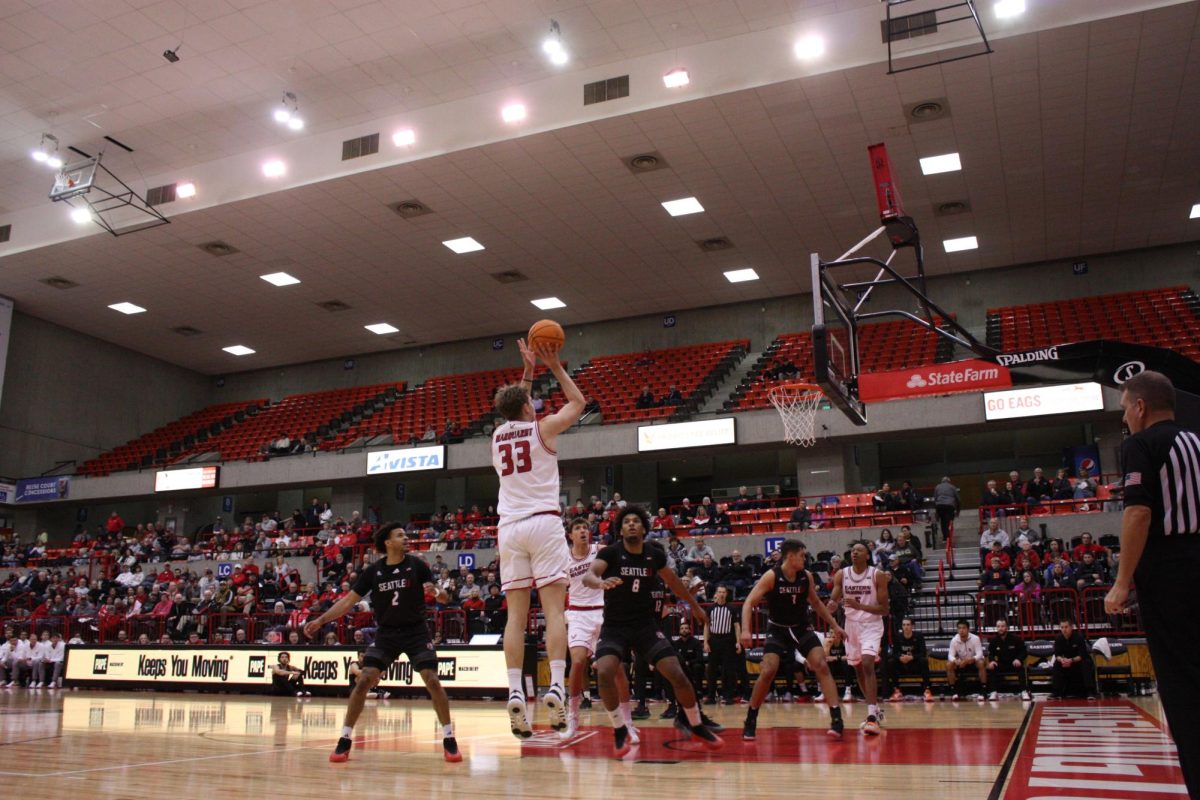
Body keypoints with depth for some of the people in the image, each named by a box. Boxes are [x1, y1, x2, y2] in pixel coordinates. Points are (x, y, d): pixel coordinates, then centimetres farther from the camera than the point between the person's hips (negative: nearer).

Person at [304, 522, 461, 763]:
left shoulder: (417, 565, -6)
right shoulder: (373, 571, -3)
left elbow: (445, 598, -7)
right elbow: (349, 600, 1)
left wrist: (436, 592, -30)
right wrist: (321, 620, -8)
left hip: (416, 632, -1)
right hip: (386, 634, 1)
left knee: (432, 680, -14)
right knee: (363, 681, -11)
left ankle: (449, 739, -2)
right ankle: (345, 739, 4)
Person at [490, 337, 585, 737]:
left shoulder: (498, 433, 15)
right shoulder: (542, 427, 3)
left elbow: (515, 409, 38)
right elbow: (578, 402, 20)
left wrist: (528, 371, 40)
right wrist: (555, 366, 25)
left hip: (509, 526, 4)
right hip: (543, 523, -4)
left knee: (516, 614, 1)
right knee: (554, 609, -6)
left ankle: (515, 692, -9)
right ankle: (556, 687, -18)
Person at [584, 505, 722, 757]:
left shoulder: (654, 554, -2)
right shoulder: (611, 553, -12)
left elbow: (673, 581, 18)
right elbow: (588, 576, -30)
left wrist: (695, 606, 27)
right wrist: (601, 582, -54)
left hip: (646, 625, 2)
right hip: (614, 627, -2)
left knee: (677, 675, -8)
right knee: (604, 673, -27)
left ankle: (696, 726, 18)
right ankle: (620, 732, -4)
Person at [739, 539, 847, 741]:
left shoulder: (806, 576, -5)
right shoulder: (771, 576, -19)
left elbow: (816, 603, 13)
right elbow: (749, 603, -22)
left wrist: (834, 625, 12)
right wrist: (745, 630, -35)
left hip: (802, 628, 4)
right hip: (777, 630, -3)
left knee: (822, 666, -12)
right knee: (767, 672, -15)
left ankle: (837, 719, -9)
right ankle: (750, 722, 2)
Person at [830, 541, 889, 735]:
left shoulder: (878, 575, -12)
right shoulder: (841, 575, -3)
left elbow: (884, 609, -12)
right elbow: (833, 601, -4)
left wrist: (859, 605, -27)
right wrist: (832, 604, -29)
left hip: (871, 625, -4)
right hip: (851, 625, 4)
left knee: (868, 665, -22)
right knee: (858, 670, 12)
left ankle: (872, 717, -22)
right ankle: (875, 710, 32)